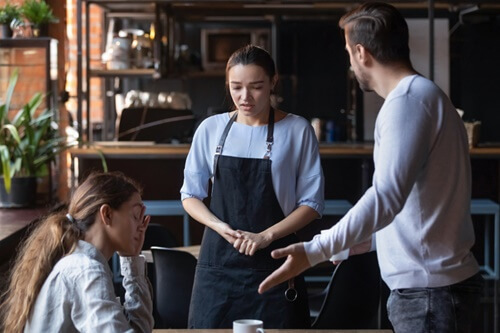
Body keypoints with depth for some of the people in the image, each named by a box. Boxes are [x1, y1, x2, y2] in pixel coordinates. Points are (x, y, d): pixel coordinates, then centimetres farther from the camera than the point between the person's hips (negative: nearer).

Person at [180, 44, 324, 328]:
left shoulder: (297, 131, -2)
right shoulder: (211, 129, 5)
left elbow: (312, 202, -1)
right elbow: (190, 194, 11)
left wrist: (266, 236, -13)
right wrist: (220, 227, -7)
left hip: (273, 262, -2)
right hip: (218, 261, 2)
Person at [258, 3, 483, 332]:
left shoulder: (409, 99, -16)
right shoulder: (423, 94, 16)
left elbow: (386, 197, -27)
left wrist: (314, 251, -31)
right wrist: (357, 243, 28)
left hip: (428, 291, -10)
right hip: (423, 284, 10)